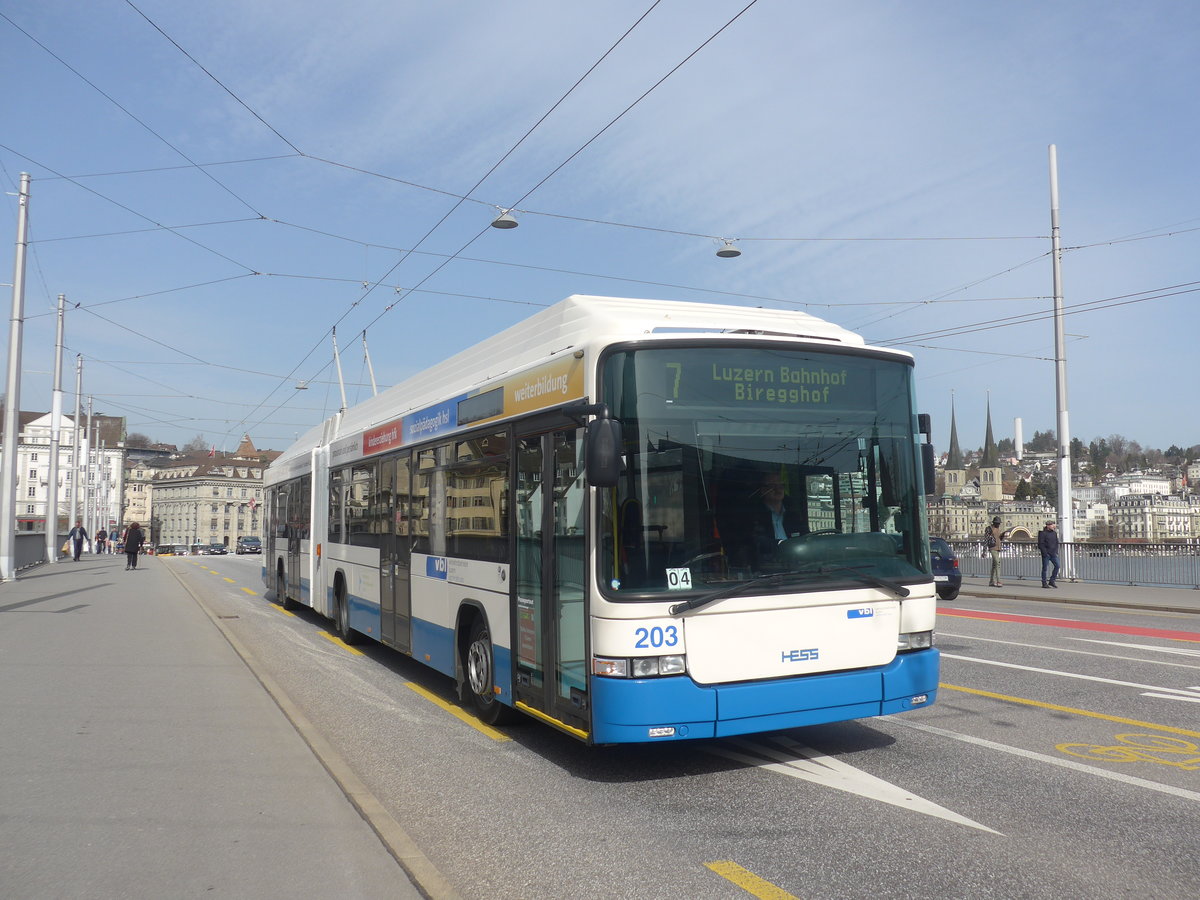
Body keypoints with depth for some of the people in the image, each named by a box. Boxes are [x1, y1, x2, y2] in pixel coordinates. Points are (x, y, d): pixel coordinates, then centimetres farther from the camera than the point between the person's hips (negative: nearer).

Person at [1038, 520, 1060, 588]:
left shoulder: (1054, 533, 12)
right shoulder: (1043, 533, -8)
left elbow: (1056, 543, 20)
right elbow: (1040, 544, -11)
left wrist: (1056, 552, 8)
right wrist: (1045, 553, -16)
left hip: (1053, 554, 6)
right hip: (1046, 554, -6)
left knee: (1057, 566, -3)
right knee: (1045, 568, -1)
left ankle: (1052, 581, 8)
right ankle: (1044, 583, 6)